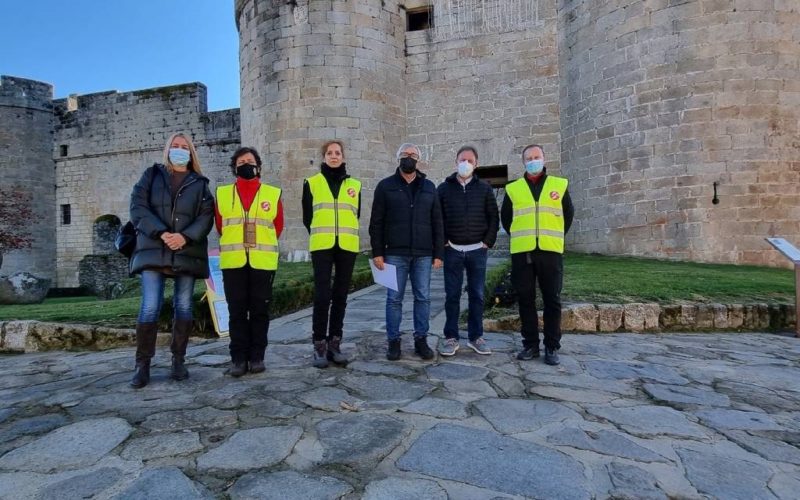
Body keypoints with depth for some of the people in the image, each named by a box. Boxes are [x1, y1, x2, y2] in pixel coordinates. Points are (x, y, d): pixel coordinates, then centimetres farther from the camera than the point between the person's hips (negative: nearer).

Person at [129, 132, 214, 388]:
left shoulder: (200, 184, 14)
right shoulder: (151, 175, 13)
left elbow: (206, 216, 3)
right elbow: (138, 207, 1)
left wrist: (185, 237, -14)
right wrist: (161, 233, -14)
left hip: (187, 253, 1)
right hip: (153, 250, -1)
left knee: (183, 307, 3)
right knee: (150, 307, -8)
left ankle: (178, 360, 13)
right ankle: (142, 364, 3)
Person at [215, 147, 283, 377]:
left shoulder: (273, 193, 5)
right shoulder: (222, 193, 7)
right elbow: (220, 226, 16)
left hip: (263, 262, 0)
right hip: (233, 262, 1)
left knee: (260, 311, 5)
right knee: (237, 311, 4)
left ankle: (256, 357, 15)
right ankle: (238, 358, 12)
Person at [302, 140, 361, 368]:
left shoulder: (355, 185, 11)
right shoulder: (311, 183, 6)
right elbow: (307, 216, 12)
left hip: (347, 247, 2)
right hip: (322, 246, -2)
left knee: (340, 295, 7)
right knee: (322, 295, -7)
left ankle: (334, 342, 17)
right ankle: (319, 345, 4)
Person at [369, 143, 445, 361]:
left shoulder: (429, 187, 12)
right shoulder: (385, 186, 5)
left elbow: (437, 223, 10)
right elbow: (376, 223, 2)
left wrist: (438, 253, 3)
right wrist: (377, 252, -6)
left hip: (423, 255, 2)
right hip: (395, 254, -2)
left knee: (423, 298, 6)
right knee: (394, 299, 3)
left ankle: (421, 339, 18)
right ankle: (394, 341, 14)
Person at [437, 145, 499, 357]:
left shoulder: (484, 188, 6)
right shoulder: (444, 188, 4)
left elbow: (494, 217, 6)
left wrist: (488, 242, -2)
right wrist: (443, 242, -4)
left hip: (477, 250, 1)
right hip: (452, 250, -1)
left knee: (477, 295, 6)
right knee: (452, 295, 3)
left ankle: (476, 337, 17)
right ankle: (451, 338, 11)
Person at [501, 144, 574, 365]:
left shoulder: (560, 185, 8)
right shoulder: (513, 189, 9)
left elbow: (568, 215, 16)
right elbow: (506, 218, 17)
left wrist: (554, 237, 13)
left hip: (550, 252, 0)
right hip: (521, 253, 1)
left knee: (552, 300, 2)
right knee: (526, 300, 5)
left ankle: (552, 347, 12)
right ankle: (530, 344, 16)